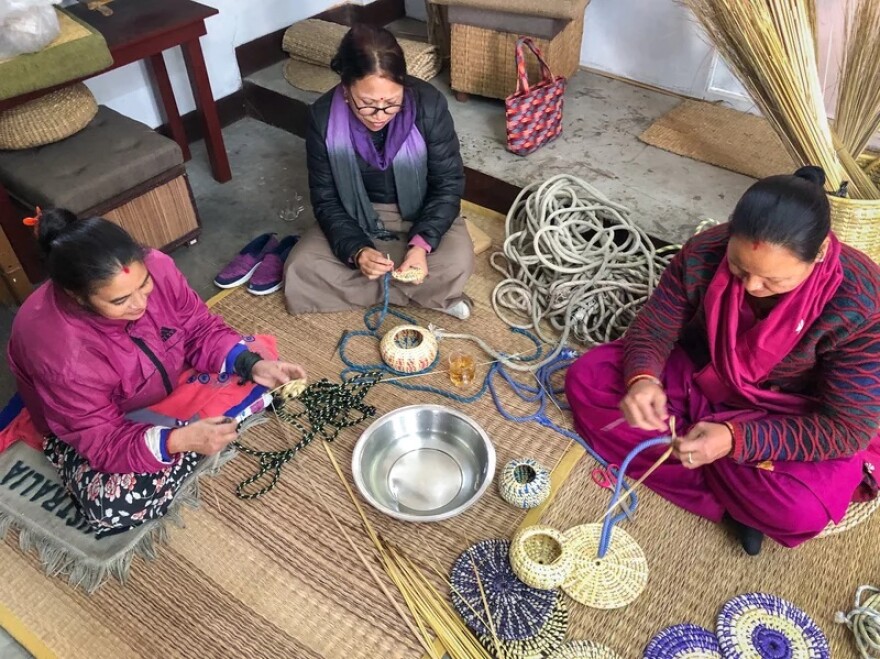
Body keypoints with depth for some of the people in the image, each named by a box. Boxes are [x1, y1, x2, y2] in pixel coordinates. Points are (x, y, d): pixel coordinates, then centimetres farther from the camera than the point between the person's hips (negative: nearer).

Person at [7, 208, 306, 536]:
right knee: (118, 508, -30)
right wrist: (179, 440, -48)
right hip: (88, 429, -3)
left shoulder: (155, 267, -28)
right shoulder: (60, 351, -39)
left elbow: (201, 330, -13)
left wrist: (252, 365, -30)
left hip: (167, 388, 4)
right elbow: (103, 441, -31)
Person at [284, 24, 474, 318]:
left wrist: (422, 243, -31)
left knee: (455, 264, -31)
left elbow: (448, 184, -14)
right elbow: (326, 199, -11)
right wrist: (356, 250, -30)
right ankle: (429, 293, -16)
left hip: (421, 216, -2)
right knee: (300, 269, -22)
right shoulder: (323, 117, -19)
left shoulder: (429, 105, -23)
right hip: (356, 220, 2)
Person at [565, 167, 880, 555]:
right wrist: (642, 378, -35)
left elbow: (848, 429, -25)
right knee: (586, 379, -15)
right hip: (699, 376, 5)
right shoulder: (704, 253, -23)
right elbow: (653, 331, -11)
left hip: (792, 419, -4)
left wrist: (735, 439, -37)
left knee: (801, 510, -33)